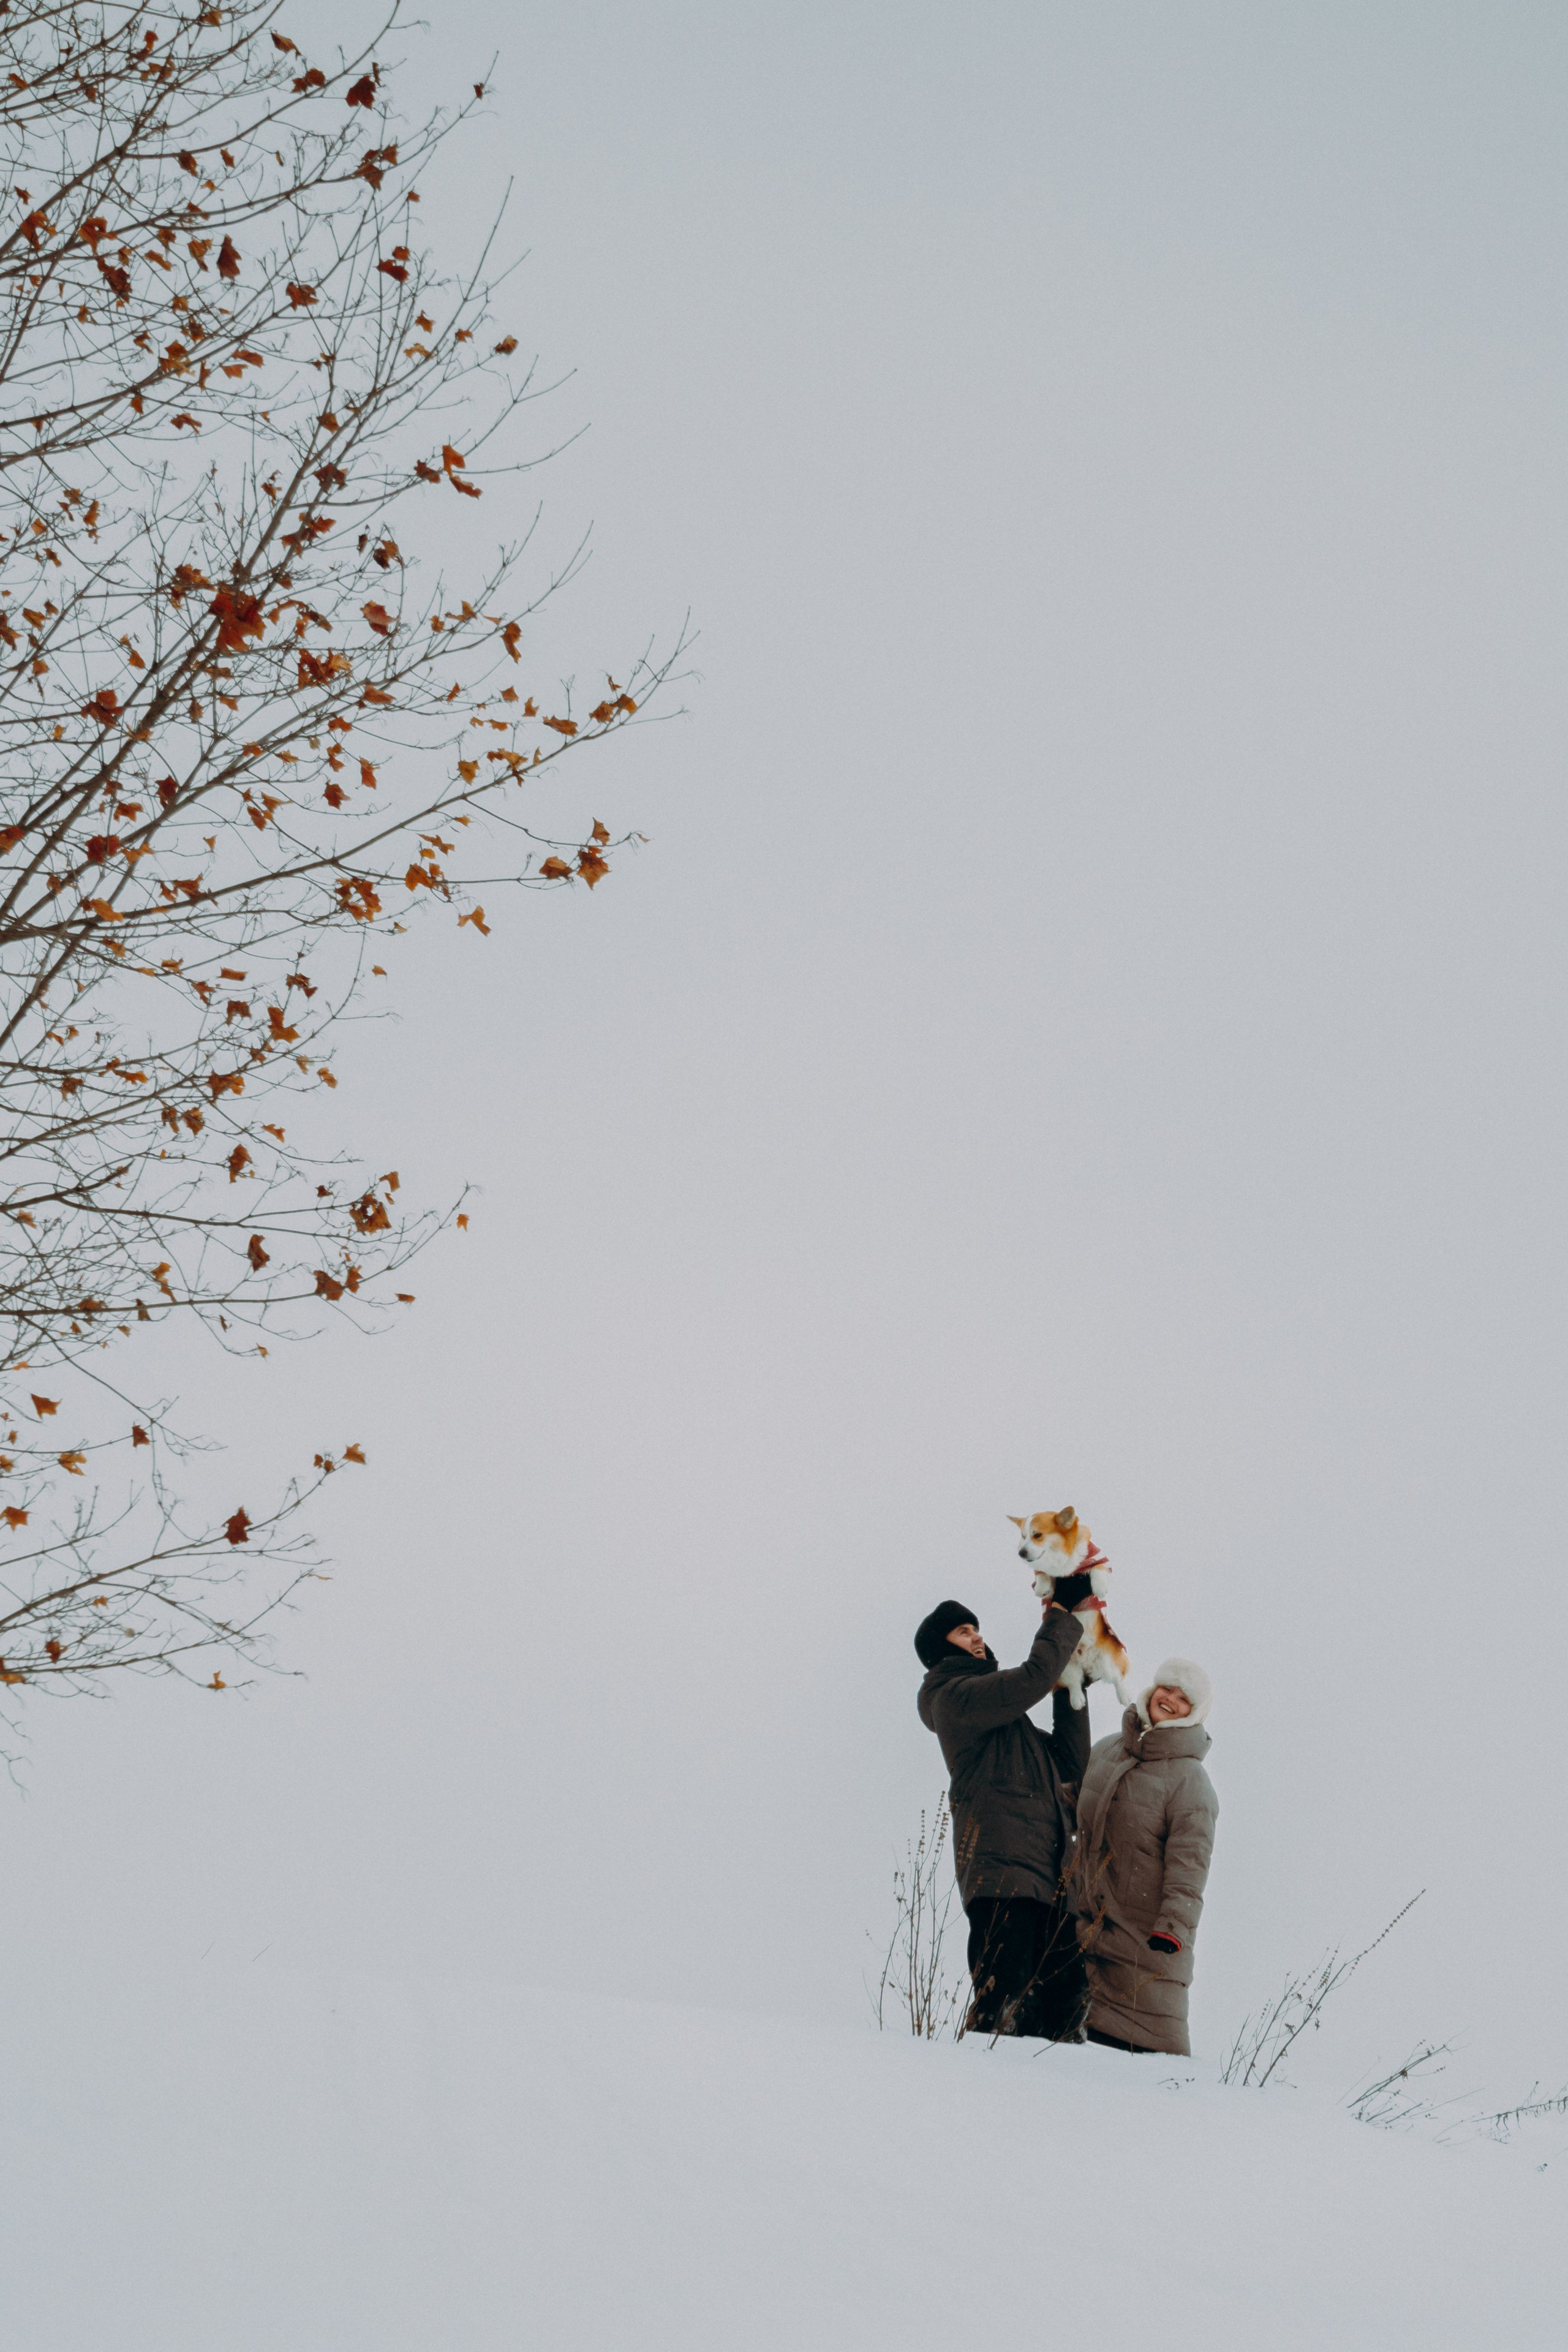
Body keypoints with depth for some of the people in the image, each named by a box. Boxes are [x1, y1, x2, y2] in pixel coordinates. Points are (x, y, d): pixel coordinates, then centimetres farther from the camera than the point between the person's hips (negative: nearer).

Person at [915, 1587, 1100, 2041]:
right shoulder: (956, 1696, 3)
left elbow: (1069, 1764, 24)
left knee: (1063, 2009, 0)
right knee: (1002, 2005, -17)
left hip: (1047, 1877, 9)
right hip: (1001, 1871, -9)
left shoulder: (1001, 1711, 31)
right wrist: (1064, 1613, -1)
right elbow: (1035, 1676, -12)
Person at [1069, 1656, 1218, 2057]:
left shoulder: (1189, 1780, -8)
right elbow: (1069, 1808, 25)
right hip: (1088, 1925, 6)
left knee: (1150, 2039, -7)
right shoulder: (1105, 1751, 10)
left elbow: (1189, 1862, -15)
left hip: (1146, 1935, -6)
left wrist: (1175, 1926, -26)